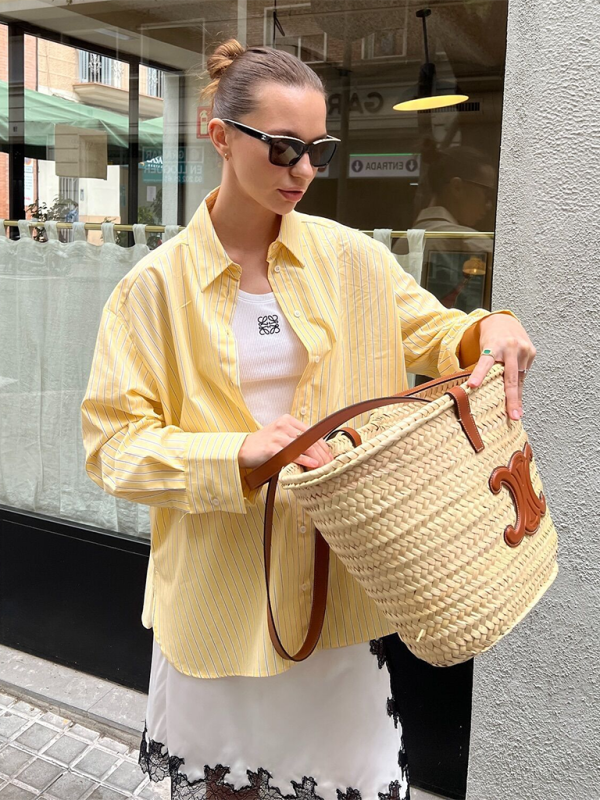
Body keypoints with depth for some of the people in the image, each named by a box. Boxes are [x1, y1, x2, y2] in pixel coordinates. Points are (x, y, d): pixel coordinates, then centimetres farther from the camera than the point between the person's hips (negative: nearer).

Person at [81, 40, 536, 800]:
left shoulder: (353, 260, -1)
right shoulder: (156, 285, -8)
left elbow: (433, 333, 10)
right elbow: (112, 442, -8)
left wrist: (488, 332, -13)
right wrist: (237, 452, -23)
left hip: (338, 576, 1)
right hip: (219, 586, -1)